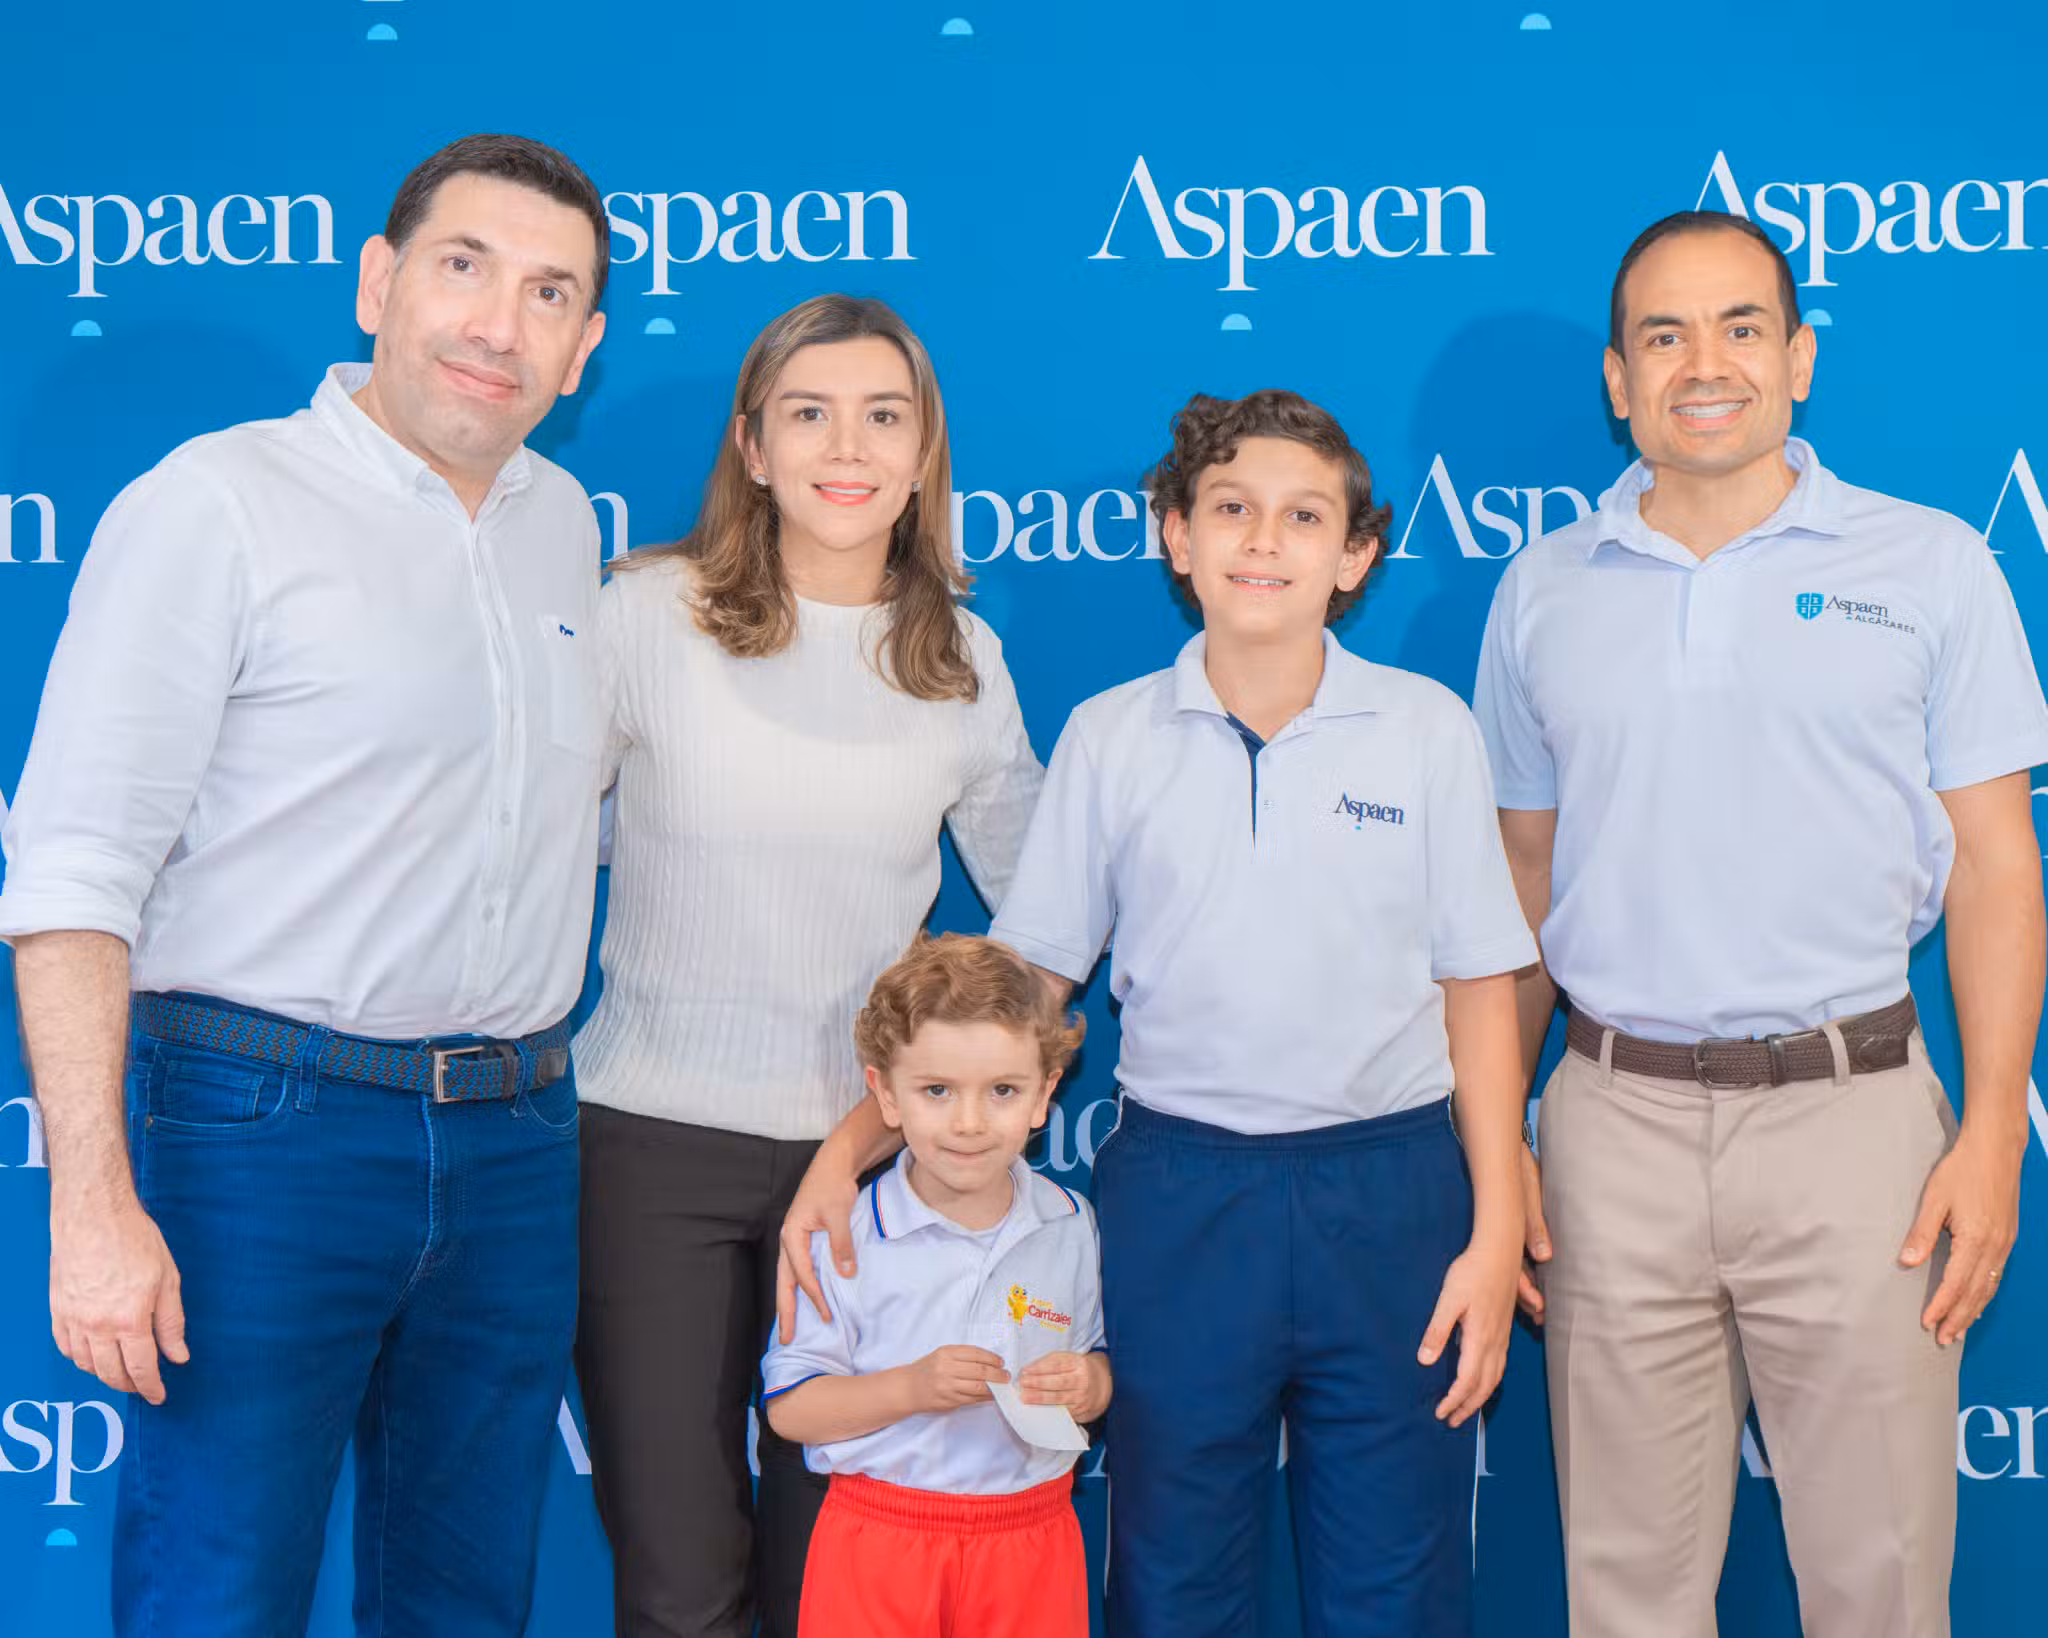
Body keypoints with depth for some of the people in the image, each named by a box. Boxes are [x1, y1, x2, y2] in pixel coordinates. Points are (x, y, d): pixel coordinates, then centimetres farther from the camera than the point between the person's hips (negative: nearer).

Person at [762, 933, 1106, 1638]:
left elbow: (1096, 1361, 11)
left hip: (1030, 1550, 3)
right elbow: (789, 1407, -8)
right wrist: (911, 1388, -21)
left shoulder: (1068, 1225, 1)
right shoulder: (850, 1235, -9)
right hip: (877, 1545, -2)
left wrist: (1087, 1384, -11)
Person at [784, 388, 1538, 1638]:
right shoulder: (1109, 739, 2)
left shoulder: (1430, 730, 0)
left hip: (1389, 1188, 0)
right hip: (1177, 1193, 1)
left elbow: (1479, 989, 3)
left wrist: (1496, 1234, -2)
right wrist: (851, 1147, -5)